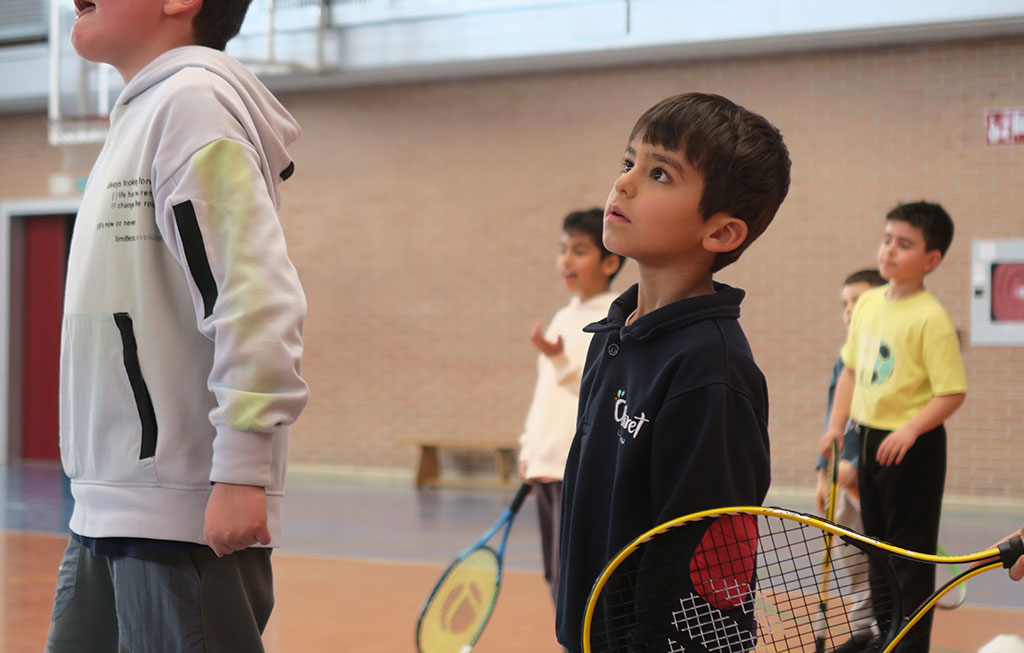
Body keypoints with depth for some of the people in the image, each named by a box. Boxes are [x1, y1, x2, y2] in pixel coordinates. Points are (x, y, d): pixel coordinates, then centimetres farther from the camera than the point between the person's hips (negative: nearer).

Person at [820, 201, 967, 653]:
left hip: (912, 447, -8)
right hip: (870, 439, 8)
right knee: (877, 543, 18)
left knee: (910, 549, 1)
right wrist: (837, 424, 9)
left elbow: (952, 392, -20)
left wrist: (910, 430, -29)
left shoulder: (931, 319, -18)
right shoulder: (868, 303, 4)